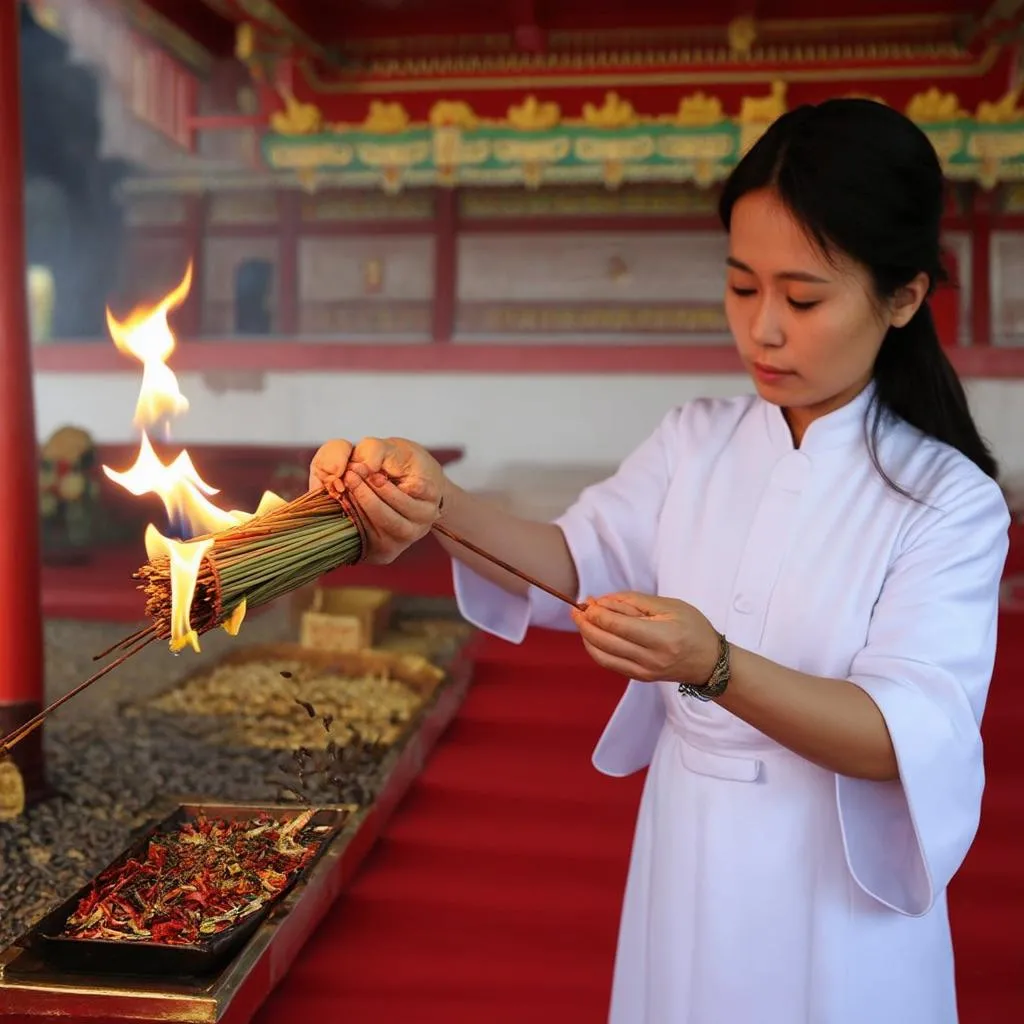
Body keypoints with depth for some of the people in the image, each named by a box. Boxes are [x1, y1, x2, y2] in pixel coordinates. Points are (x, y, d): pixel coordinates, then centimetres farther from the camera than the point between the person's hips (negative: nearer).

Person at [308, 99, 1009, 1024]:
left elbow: (913, 735, -22)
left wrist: (715, 666, -38)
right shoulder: (695, 442, -1)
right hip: (683, 866, 4)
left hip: (836, 897, -3)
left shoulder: (949, 499, -14)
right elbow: (578, 562, -9)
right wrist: (439, 505, -28)